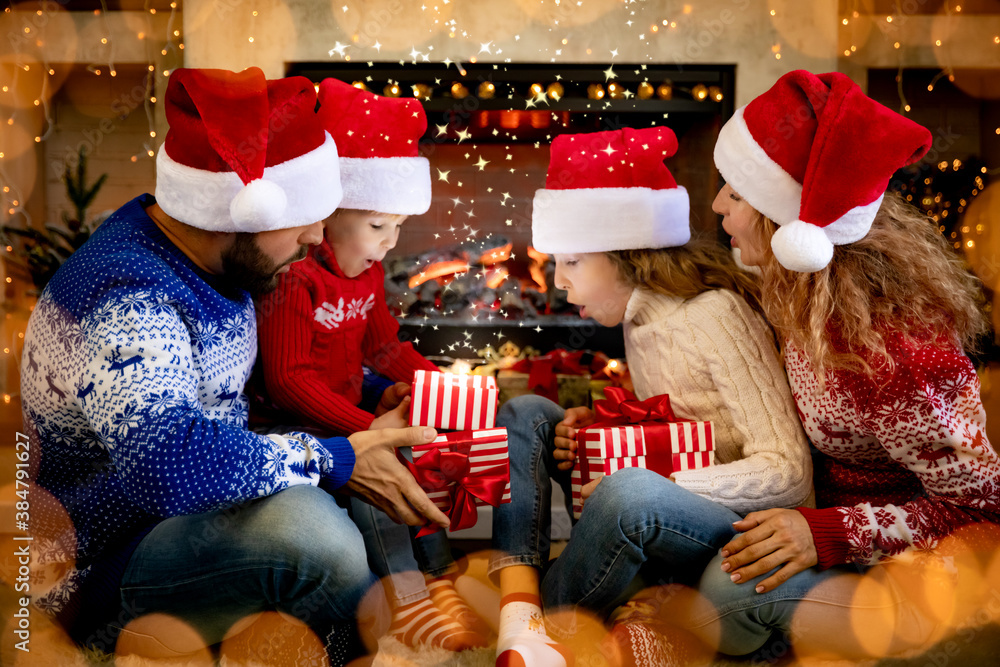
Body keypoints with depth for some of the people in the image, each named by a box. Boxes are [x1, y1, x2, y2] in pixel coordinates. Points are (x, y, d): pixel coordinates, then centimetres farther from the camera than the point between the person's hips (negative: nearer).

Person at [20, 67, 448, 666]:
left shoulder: (213, 256, 1)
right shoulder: (126, 303, -28)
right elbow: (169, 460, -42)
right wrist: (336, 460, -32)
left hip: (204, 507, 10)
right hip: (103, 569, -9)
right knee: (303, 526, -35)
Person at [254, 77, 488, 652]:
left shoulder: (369, 272, 8)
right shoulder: (293, 280, -21)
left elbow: (386, 348, 19)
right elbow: (288, 380, -22)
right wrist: (368, 429, -27)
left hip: (352, 406, 9)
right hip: (296, 420, -8)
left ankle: (438, 581, -1)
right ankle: (407, 599, -21)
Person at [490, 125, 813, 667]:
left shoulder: (713, 315, -17)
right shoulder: (639, 312, 6)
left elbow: (788, 475, -21)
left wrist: (649, 481, -25)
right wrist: (593, 431, -4)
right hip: (658, 529, 8)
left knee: (632, 493, -39)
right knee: (527, 414, -1)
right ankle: (517, 623, -19)